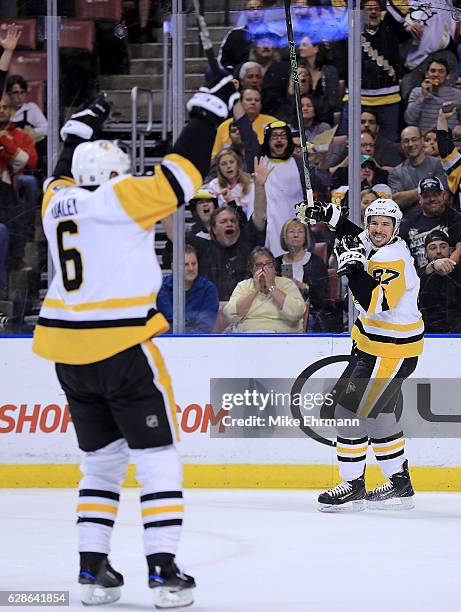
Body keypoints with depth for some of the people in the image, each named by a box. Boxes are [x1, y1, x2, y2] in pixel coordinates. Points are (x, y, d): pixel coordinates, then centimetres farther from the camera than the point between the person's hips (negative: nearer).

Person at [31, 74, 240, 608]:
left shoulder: (57, 200, 10)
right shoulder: (120, 199, -7)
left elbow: (64, 173, 34)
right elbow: (180, 174, -8)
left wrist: (79, 128, 46)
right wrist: (208, 111, 1)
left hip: (68, 352, 7)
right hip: (122, 346, -6)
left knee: (102, 458, 16)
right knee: (156, 455, 0)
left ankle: (93, 568, 11)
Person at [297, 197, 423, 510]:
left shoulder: (394, 261, -24)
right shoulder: (372, 243, 4)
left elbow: (375, 302, -36)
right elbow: (357, 235, 29)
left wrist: (352, 264, -34)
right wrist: (325, 213, 20)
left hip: (391, 352, -10)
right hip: (373, 343, 10)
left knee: (351, 411, -7)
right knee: (378, 414, 18)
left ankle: (353, 487, 1)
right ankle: (400, 484, 27)